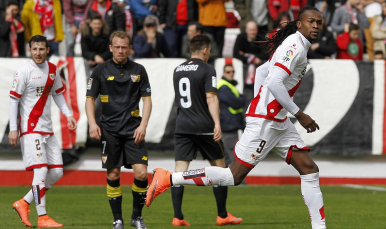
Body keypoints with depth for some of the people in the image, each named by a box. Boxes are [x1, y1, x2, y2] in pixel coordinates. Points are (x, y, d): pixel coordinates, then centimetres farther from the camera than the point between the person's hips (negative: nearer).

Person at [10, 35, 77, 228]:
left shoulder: (52, 70, 10)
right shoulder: (24, 72, -9)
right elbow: (13, 100, -8)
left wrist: (68, 114, 8)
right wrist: (13, 129, -12)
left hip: (48, 129, 7)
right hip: (30, 128, -7)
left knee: (57, 172, 5)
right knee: (41, 170, -14)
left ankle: (24, 203, 16)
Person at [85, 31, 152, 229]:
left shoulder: (138, 70, 6)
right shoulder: (101, 70, 3)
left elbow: (147, 99, 8)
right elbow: (90, 98, 5)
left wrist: (143, 125, -5)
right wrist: (92, 123, -9)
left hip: (133, 130, 1)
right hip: (110, 130, -1)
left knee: (141, 173, -9)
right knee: (113, 174, 1)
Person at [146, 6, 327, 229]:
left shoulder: (297, 46, 16)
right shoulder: (294, 45, -14)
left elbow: (263, 70, 28)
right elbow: (274, 83, -25)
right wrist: (299, 114, -19)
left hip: (279, 122, 10)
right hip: (265, 120, -10)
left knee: (309, 169, 4)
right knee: (234, 176, -8)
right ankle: (167, 179, -4)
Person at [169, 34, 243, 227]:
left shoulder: (178, 70, 13)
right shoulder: (207, 70, -7)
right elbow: (211, 98, -17)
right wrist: (217, 124, -22)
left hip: (182, 126, 5)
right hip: (204, 127, -5)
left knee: (180, 170, 0)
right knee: (219, 168, 8)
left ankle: (177, 216, -9)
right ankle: (222, 215, 11)